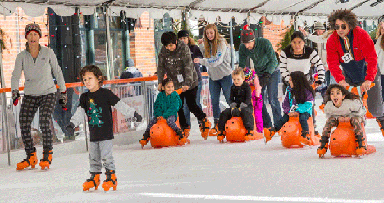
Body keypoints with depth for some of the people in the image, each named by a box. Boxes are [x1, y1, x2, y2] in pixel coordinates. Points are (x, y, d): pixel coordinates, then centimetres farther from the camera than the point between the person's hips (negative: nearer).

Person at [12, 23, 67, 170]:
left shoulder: (48, 53, 0)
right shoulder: (22, 56, 3)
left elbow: (57, 72, 8)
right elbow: (16, 75, -5)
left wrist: (63, 93, 8)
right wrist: (15, 91, -23)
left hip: (48, 93, -2)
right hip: (29, 95, 2)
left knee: (45, 122, -22)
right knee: (24, 124, -11)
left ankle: (47, 155, -6)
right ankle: (31, 157, 5)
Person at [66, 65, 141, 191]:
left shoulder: (106, 93, -6)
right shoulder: (85, 97, 9)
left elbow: (120, 105, -3)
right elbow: (80, 112, 8)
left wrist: (133, 113, -2)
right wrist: (73, 123, -5)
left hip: (106, 132, -5)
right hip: (93, 133, 6)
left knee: (106, 156, -8)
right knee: (94, 157, 11)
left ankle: (111, 177, 1)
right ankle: (94, 177, 21)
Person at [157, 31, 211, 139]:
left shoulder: (184, 48, -18)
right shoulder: (163, 50, -5)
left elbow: (188, 67, -23)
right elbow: (161, 67, 2)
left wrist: (187, 83, -31)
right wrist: (160, 82, -8)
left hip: (189, 82, -4)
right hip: (175, 83, 4)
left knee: (191, 105, -6)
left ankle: (204, 121, 15)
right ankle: (184, 127, 16)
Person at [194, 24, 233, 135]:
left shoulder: (221, 43, -15)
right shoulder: (207, 44, 5)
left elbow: (218, 60, -24)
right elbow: (206, 56, 14)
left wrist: (201, 61, -31)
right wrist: (201, 45, 2)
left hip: (225, 75, -5)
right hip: (213, 76, 5)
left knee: (230, 99, 0)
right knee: (214, 101, 4)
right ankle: (216, 124, 11)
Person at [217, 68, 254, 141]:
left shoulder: (246, 86, -4)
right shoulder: (233, 87, 12)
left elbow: (248, 99, -11)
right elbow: (231, 98, 13)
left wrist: (242, 107, -24)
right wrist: (233, 106, -9)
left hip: (247, 106, -5)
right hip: (236, 106, 6)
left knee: (245, 112, -40)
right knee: (224, 113, -13)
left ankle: (250, 131, -42)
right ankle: (221, 131, -6)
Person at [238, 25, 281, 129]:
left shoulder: (265, 43, -28)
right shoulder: (242, 48, -15)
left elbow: (273, 61, -29)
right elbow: (242, 65, -5)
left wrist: (267, 75, -38)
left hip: (272, 71, -5)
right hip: (259, 73, 5)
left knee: (272, 98, -14)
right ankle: (266, 124, 11)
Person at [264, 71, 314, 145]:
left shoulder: (307, 91, -9)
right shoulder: (290, 90, 8)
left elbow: (308, 104, -15)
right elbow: (285, 103, 8)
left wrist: (298, 111, -26)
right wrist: (288, 111, -12)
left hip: (304, 112, -5)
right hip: (292, 112, 5)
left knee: (302, 118, -35)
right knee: (283, 119, -19)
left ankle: (306, 135, -48)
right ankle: (272, 131, -28)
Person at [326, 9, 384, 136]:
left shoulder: (362, 35, -25)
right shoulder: (332, 41, -14)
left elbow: (372, 58, -27)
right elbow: (333, 63, -17)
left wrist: (368, 80, -35)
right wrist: (341, 81, -33)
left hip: (368, 74, -3)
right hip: (350, 77, 3)